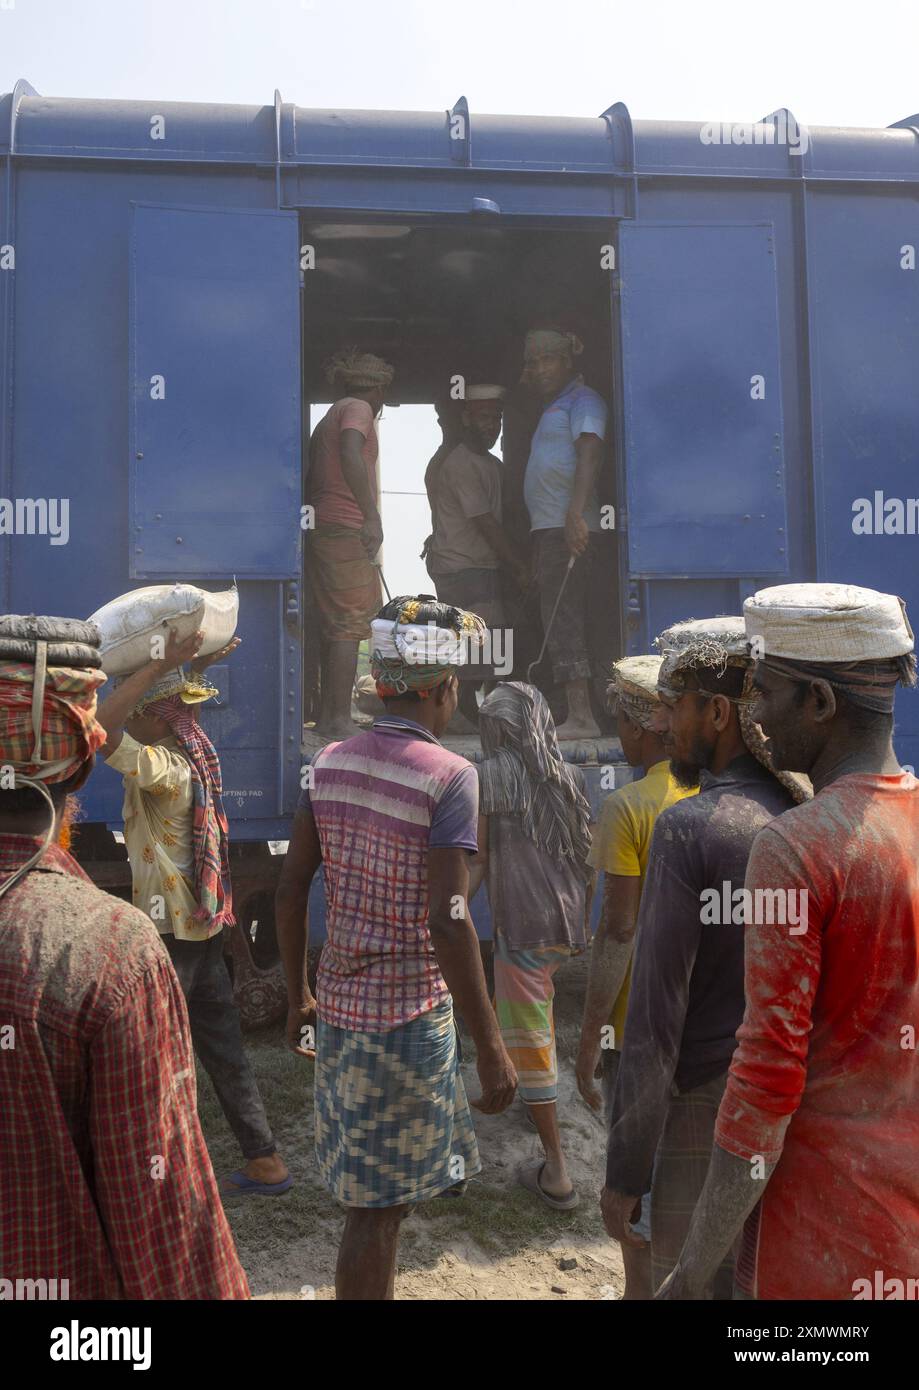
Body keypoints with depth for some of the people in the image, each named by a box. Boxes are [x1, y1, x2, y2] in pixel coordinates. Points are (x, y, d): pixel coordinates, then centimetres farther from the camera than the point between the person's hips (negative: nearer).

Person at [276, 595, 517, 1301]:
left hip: (338, 1002, 6)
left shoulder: (330, 763, 3)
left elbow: (292, 888, 6)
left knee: (373, 1194, 21)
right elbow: (447, 923, -21)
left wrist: (298, 994, 17)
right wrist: (491, 1048, -15)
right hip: (408, 1012, -6)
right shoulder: (448, 775, -16)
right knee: (379, 1206, 7)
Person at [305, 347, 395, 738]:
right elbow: (350, 455, -23)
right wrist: (371, 514, -30)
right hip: (345, 529, -10)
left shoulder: (330, 416, 25)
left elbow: (312, 481, 26)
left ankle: (326, 718, 11)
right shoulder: (357, 408, -3)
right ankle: (340, 721, -12)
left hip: (322, 529, 10)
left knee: (333, 628, 10)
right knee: (349, 626, -10)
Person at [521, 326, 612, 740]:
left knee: (562, 618, -13)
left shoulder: (583, 401, -3)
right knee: (573, 621, 8)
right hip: (551, 530, 10)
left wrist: (575, 512, -34)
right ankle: (585, 716, 11)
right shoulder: (554, 409, 27)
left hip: (568, 528, -10)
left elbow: (589, 453, -20)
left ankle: (580, 717, -14)